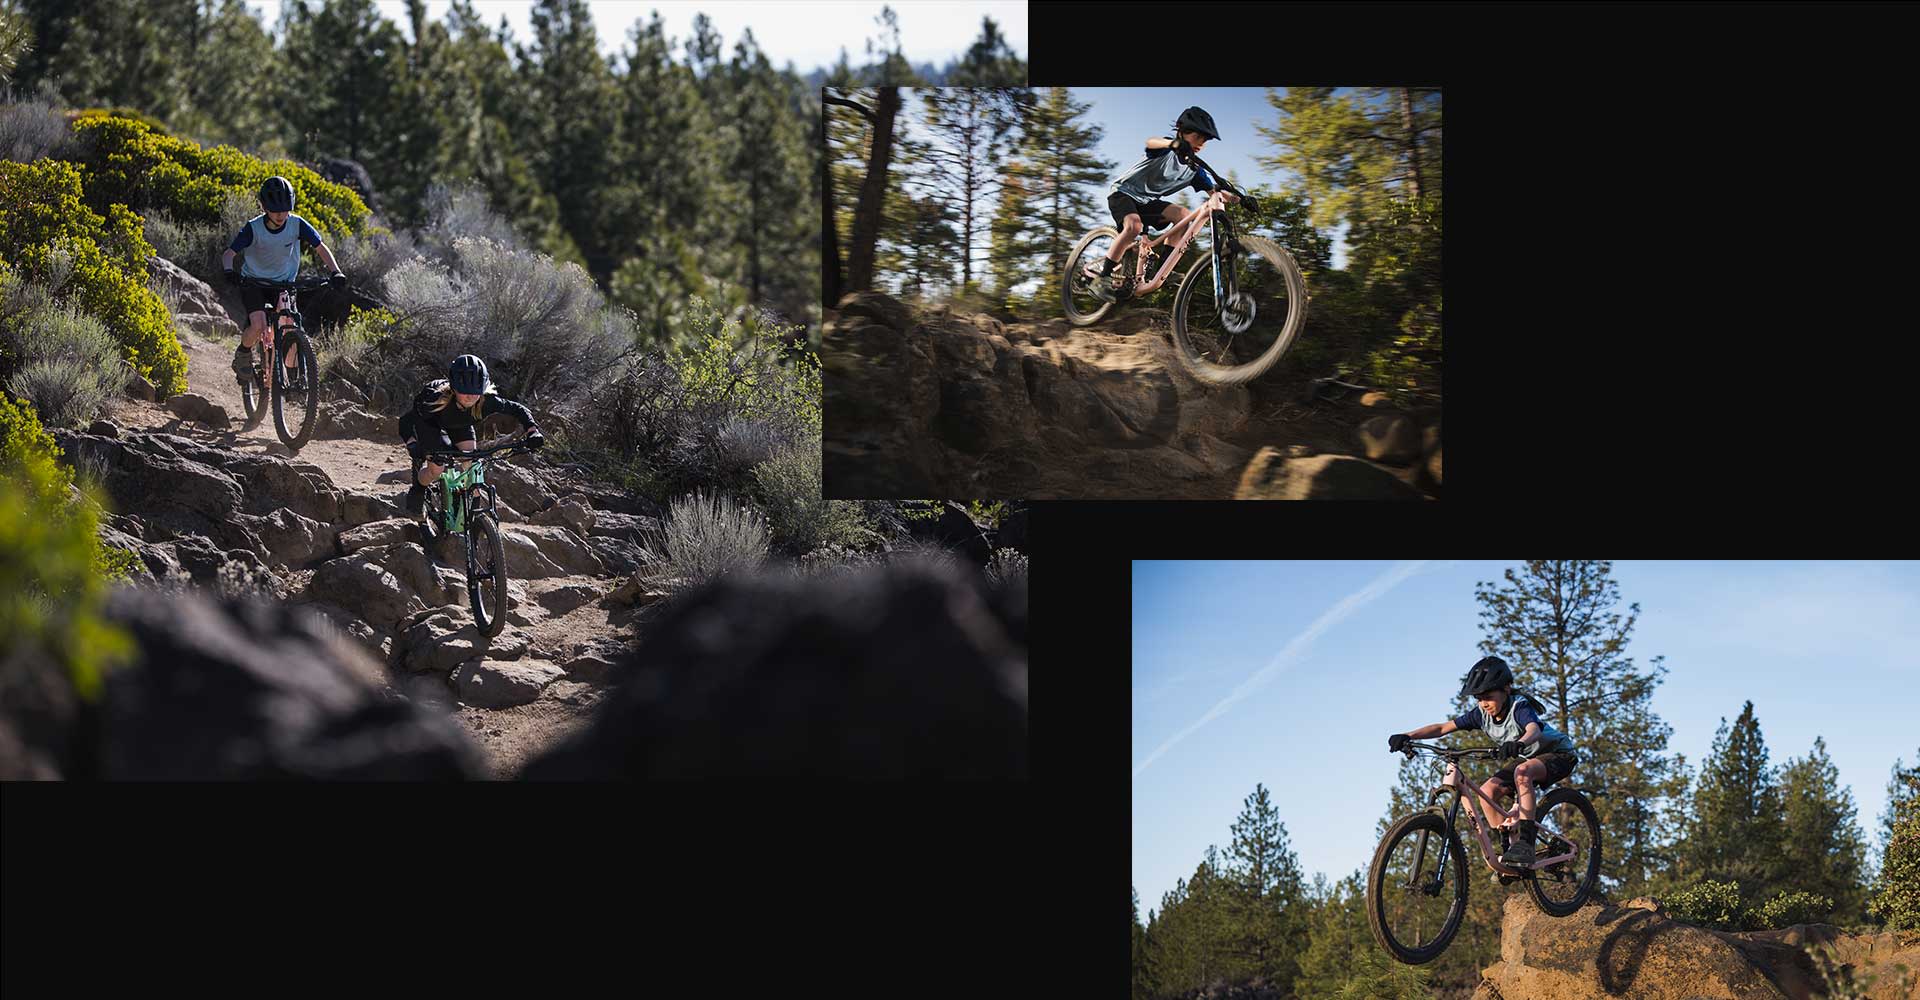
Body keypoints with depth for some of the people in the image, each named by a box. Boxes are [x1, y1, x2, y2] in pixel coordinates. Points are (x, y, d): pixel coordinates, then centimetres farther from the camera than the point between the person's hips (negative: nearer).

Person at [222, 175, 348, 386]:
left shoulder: (297, 225, -16)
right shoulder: (253, 228, -21)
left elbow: (321, 248, -10)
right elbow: (229, 254, -23)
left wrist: (336, 273, -24)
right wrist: (229, 271, -45)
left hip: (284, 282, 2)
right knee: (259, 326, -26)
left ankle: (293, 379, 9)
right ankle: (243, 353, 5)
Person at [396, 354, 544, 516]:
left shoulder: (486, 401, -36)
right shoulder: (437, 399, -44)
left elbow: (519, 410, -25)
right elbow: (406, 420, -38)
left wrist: (533, 433, -41)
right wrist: (412, 445, -56)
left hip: (460, 425, 3)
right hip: (429, 423, -3)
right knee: (437, 469, -10)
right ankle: (417, 491, 22)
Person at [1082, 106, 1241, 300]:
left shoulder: (1194, 170, 2)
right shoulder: (1168, 149, -16)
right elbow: (1151, 141, -39)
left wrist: (1239, 198, -23)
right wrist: (1174, 143, -62)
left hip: (1147, 201, 7)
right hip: (1123, 191, -7)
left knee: (1183, 215, -16)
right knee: (1134, 225, -35)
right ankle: (1101, 275, -27)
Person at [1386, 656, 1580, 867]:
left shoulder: (1520, 707, -28)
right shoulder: (1482, 714, -10)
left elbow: (1534, 730, -50)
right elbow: (1443, 727, -12)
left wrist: (1518, 744, -73)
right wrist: (1407, 736, -26)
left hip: (1559, 753, -8)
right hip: (1528, 758, 8)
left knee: (1523, 772, -38)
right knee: (1488, 791, -13)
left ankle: (1525, 844, -41)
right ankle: (1509, 847, -4)